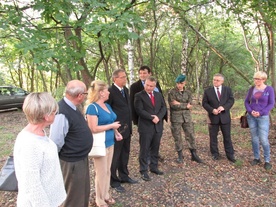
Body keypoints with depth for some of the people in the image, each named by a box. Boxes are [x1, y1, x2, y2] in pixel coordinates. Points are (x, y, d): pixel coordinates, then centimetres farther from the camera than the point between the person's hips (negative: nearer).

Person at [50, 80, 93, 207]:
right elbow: (56, 143, -27)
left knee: (84, 192, 27)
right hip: (72, 162, -9)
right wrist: (61, 157, -10)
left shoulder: (72, 107, 0)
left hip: (81, 158, 9)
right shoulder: (62, 113, -31)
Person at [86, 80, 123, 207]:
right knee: (101, 172, 6)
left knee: (107, 171, 18)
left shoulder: (107, 105, 10)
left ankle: (106, 195, 34)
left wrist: (116, 132, 2)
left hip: (110, 142, 8)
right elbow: (93, 128, -24)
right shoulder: (92, 107, -16)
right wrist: (112, 126, -16)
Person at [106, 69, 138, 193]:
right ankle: (113, 181, 23)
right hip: (117, 130, -8)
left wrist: (129, 124, 15)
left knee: (125, 154, 20)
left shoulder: (125, 90, 9)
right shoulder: (110, 91, -17)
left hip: (127, 128, 8)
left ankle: (124, 176, 37)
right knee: (115, 156, 6)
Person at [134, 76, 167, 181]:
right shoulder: (139, 96, -6)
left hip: (158, 126, 5)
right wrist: (152, 118, -18)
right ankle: (143, 171, 13)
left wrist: (158, 117, -10)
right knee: (144, 150, 2)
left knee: (155, 149, 15)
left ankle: (154, 167, 30)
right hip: (145, 127, -5)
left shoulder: (159, 95, 11)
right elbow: (139, 110, -15)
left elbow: (163, 107, 7)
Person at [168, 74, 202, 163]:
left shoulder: (188, 93, 8)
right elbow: (173, 105, -15)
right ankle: (180, 156, 19)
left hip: (187, 117, 3)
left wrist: (179, 104, -13)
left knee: (191, 136, 5)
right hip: (176, 117, -3)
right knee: (177, 137, 4)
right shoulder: (171, 92, -4)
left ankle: (194, 155, 18)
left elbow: (189, 105, -4)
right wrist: (185, 106, -9)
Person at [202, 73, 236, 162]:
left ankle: (230, 154, 20)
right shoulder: (208, 91, 1)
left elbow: (231, 100, -2)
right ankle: (215, 154, 21)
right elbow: (204, 103, -2)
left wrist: (224, 107, -19)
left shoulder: (228, 89, 4)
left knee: (227, 137, 8)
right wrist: (212, 110, -18)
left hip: (225, 116, 1)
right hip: (213, 117, 0)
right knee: (213, 137, 7)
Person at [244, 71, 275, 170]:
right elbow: (246, 102, 7)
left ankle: (267, 160, 9)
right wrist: (250, 111, -10)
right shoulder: (251, 89, 5)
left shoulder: (269, 89, -4)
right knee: (254, 138, 8)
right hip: (251, 117, 3)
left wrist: (260, 113, -15)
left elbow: (271, 104, -5)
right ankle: (256, 158, 21)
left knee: (264, 139, -6)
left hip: (263, 117, -3)